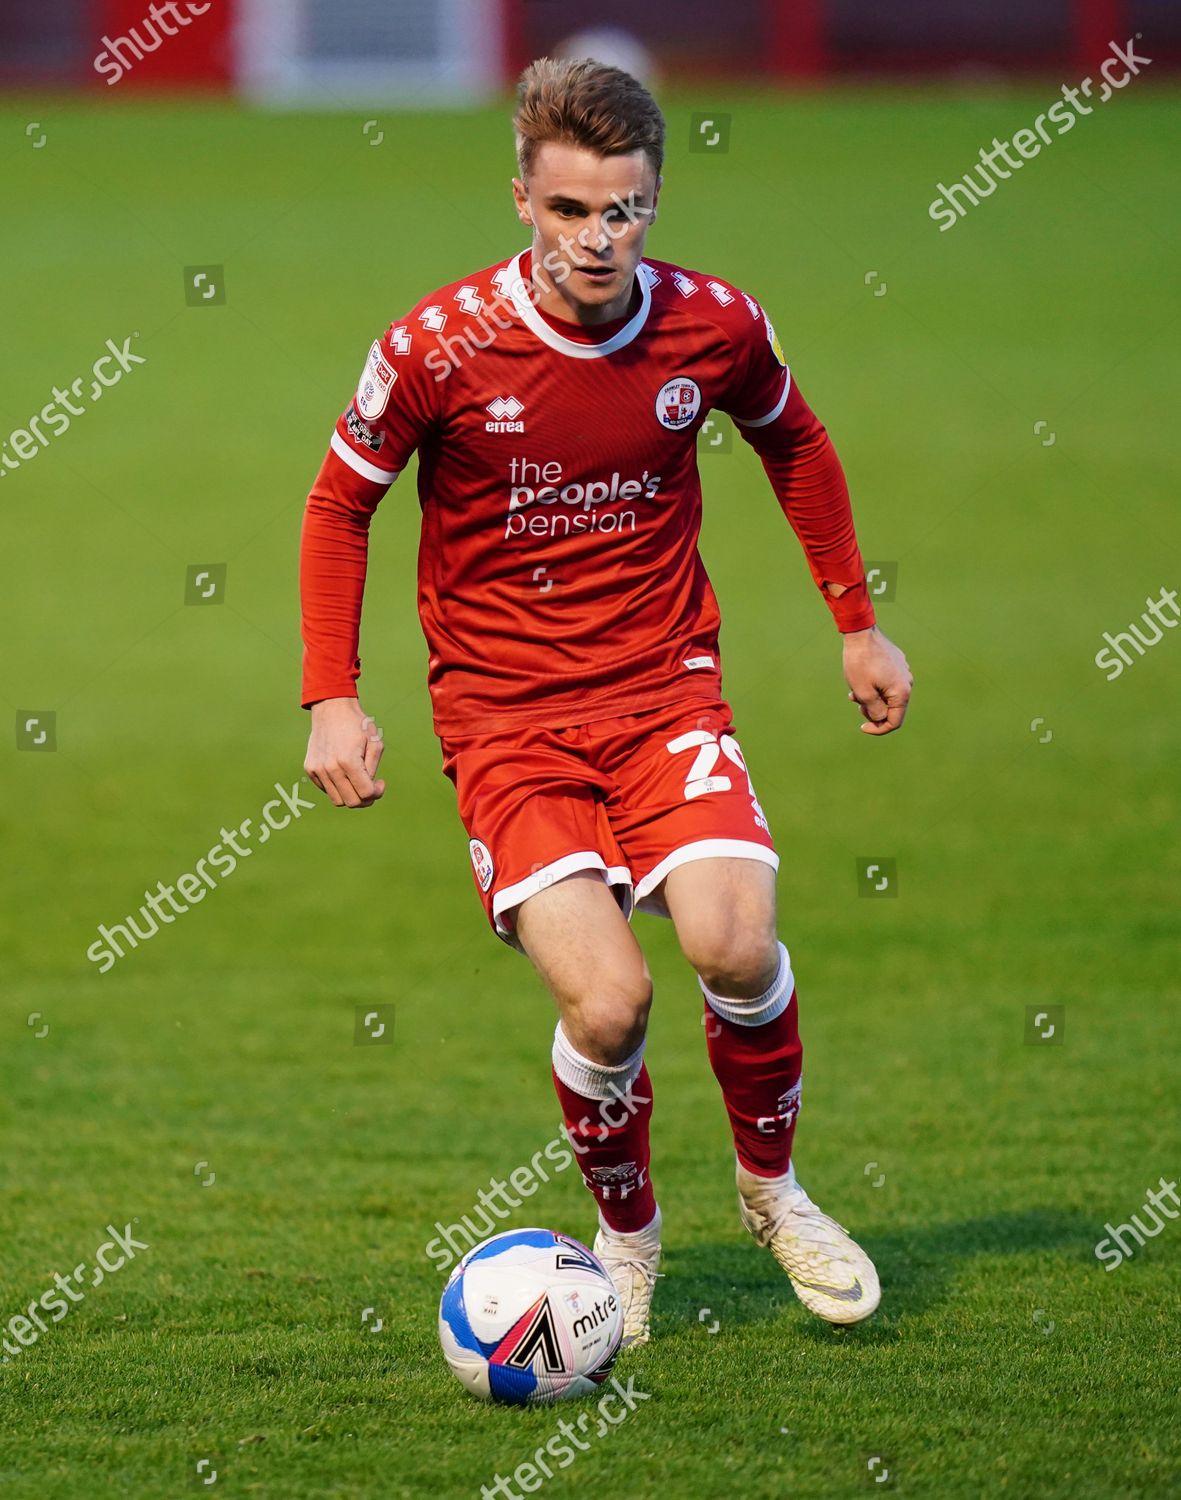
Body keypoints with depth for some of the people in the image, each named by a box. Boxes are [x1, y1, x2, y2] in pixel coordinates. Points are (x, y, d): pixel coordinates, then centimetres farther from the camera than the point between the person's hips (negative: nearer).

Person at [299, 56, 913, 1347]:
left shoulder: (714, 326, -6)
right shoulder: (440, 347, -13)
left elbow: (794, 445, 17)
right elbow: (340, 502, 3)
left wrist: (857, 625, 19)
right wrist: (332, 698, -3)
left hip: (664, 687, 2)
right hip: (503, 712, -2)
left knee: (735, 948, -22)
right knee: (604, 1000, -19)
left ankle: (772, 1190, 8)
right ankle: (625, 1230, 12)